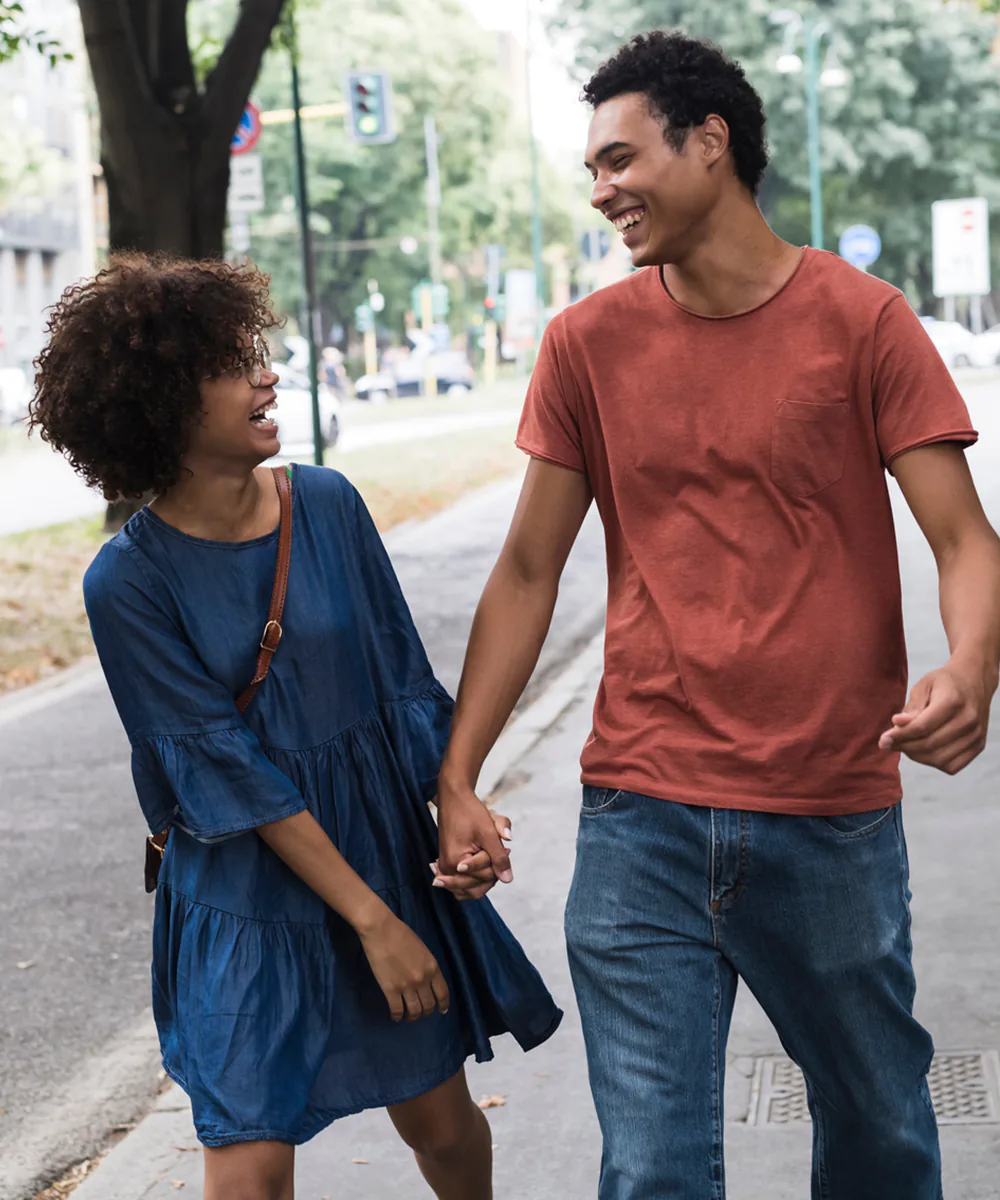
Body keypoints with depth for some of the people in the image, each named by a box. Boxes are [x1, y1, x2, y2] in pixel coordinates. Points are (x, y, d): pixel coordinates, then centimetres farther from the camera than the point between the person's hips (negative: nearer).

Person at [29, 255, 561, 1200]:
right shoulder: (129, 581, -14)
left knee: (439, 1120, 11)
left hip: (387, 852, 3)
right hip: (247, 893, -3)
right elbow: (230, 773, -15)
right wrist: (370, 919, -16)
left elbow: (405, 680, 4)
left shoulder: (328, 506, -3)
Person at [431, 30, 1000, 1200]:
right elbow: (527, 573, 8)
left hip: (835, 817, -1)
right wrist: (456, 778, 2)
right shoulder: (587, 343, 4)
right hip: (642, 820, 1)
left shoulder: (861, 320, -3)